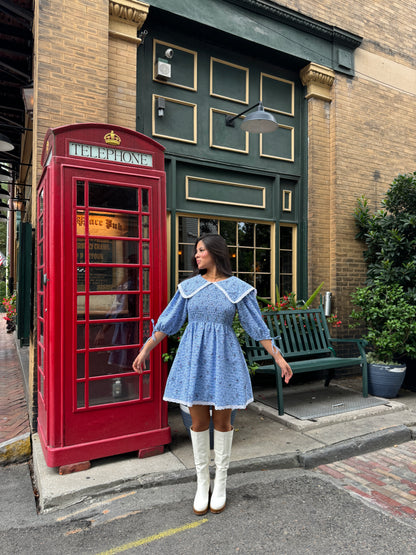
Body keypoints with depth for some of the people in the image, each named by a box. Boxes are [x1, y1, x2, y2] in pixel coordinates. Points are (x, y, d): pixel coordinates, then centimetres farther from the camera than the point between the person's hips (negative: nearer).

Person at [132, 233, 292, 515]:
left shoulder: (238, 288, -3)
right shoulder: (189, 286, 3)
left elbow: (258, 327, -1)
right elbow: (167, 322, 8)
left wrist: (279, 357, -3)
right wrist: (145, 349, 9)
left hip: (224, 358, -1)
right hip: (194, 358, 2)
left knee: (222, 420, 9)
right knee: (199, 421, 8)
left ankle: (220, 483, 29)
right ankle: (202, 483, 28)